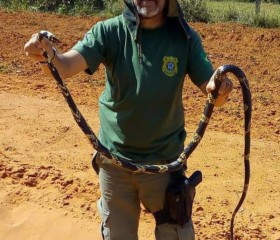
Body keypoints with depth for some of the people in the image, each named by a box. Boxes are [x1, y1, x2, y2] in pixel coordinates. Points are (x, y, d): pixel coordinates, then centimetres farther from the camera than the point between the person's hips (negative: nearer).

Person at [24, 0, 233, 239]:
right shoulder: (109, 31, -11)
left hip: (164, 160, 0)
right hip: (114, 159, 1)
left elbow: (210, 87, -12)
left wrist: (220, 90, -36)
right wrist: (47, 55, -44)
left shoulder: (185, 37, -9)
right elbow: (66, 65, -21)